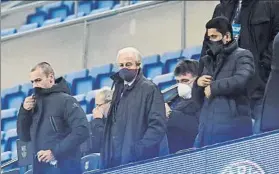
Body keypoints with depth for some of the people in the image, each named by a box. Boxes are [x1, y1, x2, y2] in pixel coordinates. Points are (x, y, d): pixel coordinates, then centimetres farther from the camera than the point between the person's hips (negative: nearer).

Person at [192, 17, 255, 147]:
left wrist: (213, 87, -8)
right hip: (207, 127, 6)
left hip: (233, 127, -6)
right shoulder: (206, 61, 18)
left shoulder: (242, 56, 0)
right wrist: (197, 84, 0)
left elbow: (240, 81, -21)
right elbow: (198, 99, 22)